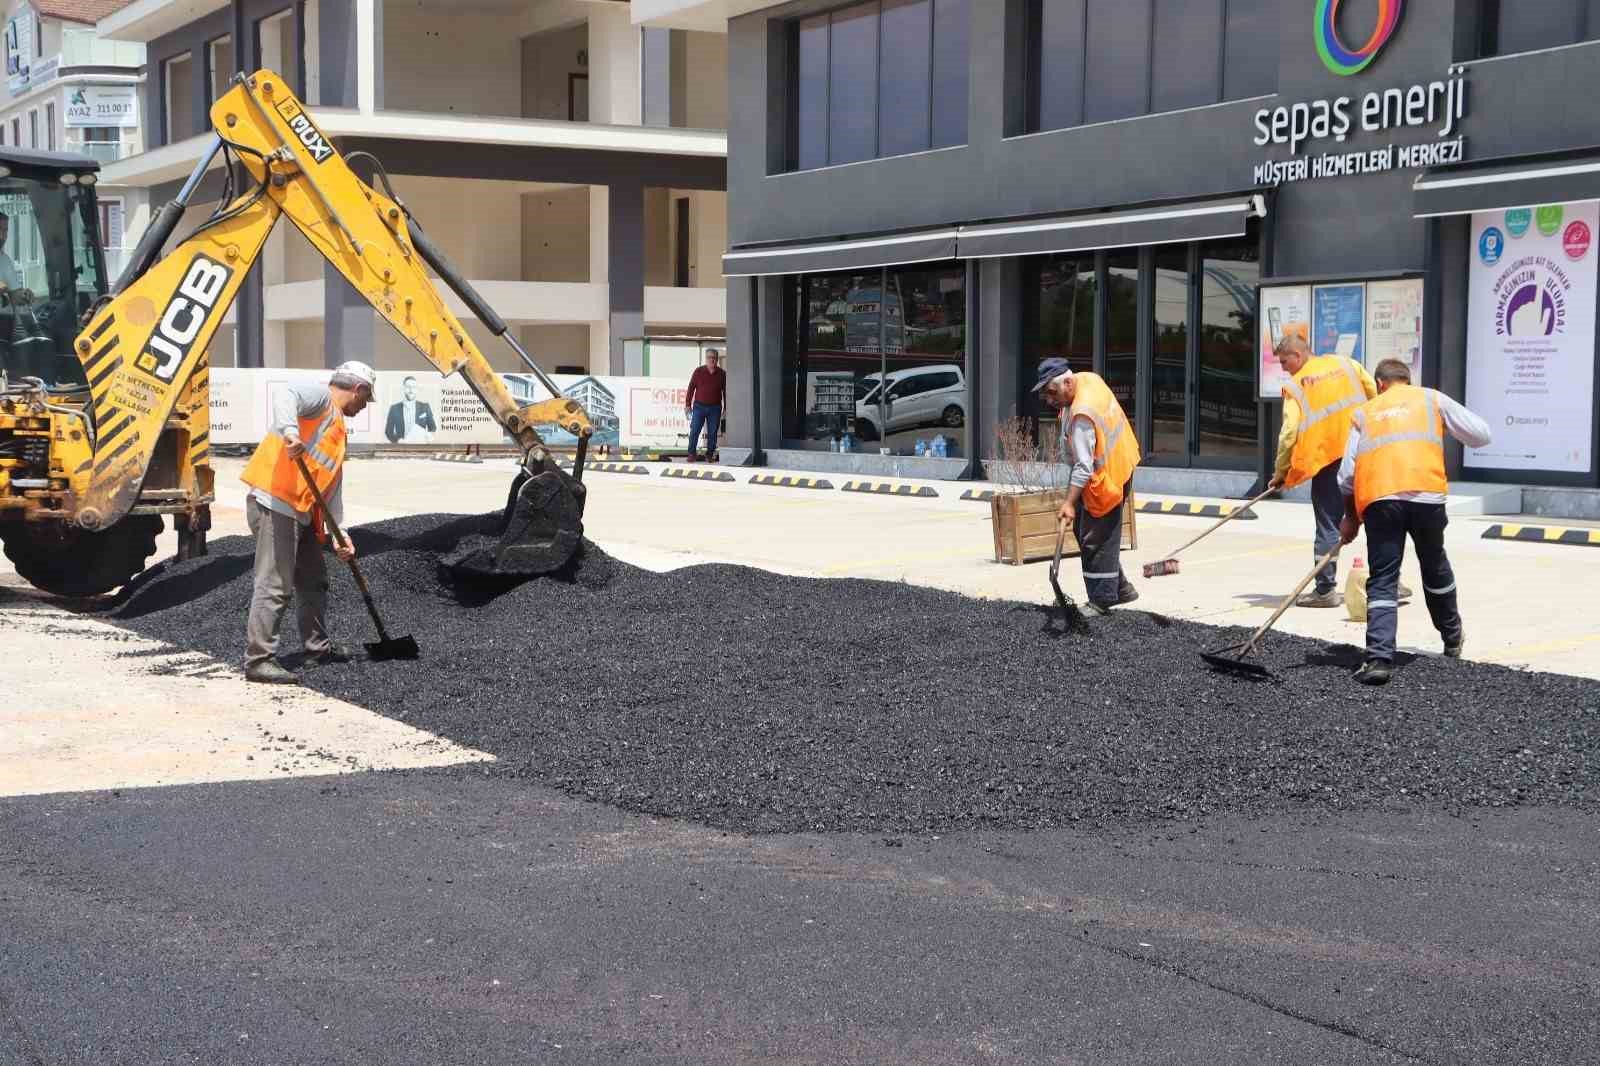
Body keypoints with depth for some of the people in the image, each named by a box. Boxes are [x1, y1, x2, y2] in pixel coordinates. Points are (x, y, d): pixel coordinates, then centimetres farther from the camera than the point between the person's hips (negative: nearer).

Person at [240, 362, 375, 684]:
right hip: (275, 504, -10)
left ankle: (318, 646, 36)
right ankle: (259, 660, -9)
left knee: (314, 581, 21)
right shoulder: (321, 398, -2)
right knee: (275, 585, -11)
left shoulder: (338, 431, 25)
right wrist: (289, 430, -44)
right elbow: (285, 394, -25)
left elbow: (333, 486, 21)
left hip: (302, 512, 10)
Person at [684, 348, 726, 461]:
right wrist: (688, 405, -1)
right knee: (694, 431, -5)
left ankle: (710, 454, 12)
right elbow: (691, 388, 3)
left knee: (712, 433, 3)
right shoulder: (698, 371, 2)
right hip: (699, 406, -1)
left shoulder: (722, 374, 5)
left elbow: (725, 391, 10)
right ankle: (692, 454, 0)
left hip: (715, 408, 1)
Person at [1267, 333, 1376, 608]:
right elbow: (1374, 394, 10)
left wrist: (1281, 472, 2)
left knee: (1328, 526, 5)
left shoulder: (1294, 385, 1)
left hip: (1327, 458, -3)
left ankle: (1325, 590, 7)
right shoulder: (1345, 363, 11)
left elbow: (1290, 431, -6)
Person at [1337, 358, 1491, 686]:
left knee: (1382, 580, 1)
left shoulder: (1366, 412, 22)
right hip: (1426, 493, 1)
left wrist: (1351, 517, 26)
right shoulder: (1431, 398, 20)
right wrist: (1448, 425, 39)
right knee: (1435, 566, 23)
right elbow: (1480, 435, 19)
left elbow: (1347, 474, 15)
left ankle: (1379, 658, -13)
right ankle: (1452, 638, 41)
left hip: (1378, 498, 0)